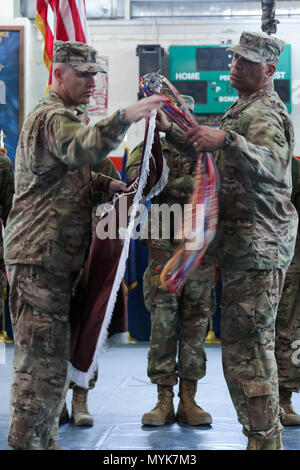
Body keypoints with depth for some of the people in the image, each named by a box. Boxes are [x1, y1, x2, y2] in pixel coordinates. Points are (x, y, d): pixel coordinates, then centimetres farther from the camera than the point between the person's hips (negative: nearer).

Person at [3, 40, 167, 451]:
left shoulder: (62, 117, 24)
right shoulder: (51, 117, -11)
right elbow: (81, 149, -33)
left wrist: (104, 186, 11)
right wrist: (125, 117, -49)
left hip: (55, 258, 10)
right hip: (40, 257, -10)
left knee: (51, 358, 15)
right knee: (43, 360, -11)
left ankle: (39, 440, 22)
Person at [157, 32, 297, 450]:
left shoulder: (265, 112, -13)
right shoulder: (243, 109, 20)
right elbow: (209, 151, 35)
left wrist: (225, 140, -47)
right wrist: (173, 133, 23)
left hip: (258, 242, -11)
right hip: (245, 241, 11)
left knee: (245, 341, -12)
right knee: (252, 340, 15)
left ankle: (265, 438, -8)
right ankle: (264, 435, 24)